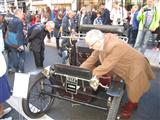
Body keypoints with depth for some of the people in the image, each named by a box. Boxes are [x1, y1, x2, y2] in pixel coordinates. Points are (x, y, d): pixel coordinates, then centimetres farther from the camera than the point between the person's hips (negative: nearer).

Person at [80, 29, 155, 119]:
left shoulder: (115, 47, -41)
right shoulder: (102, 42, -16)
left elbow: (105, 67, -37)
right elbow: (92, 58, -8)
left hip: (135, 66, -6)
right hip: (123, 67, 7)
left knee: (134, 91, 12)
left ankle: (132, 105, 39)